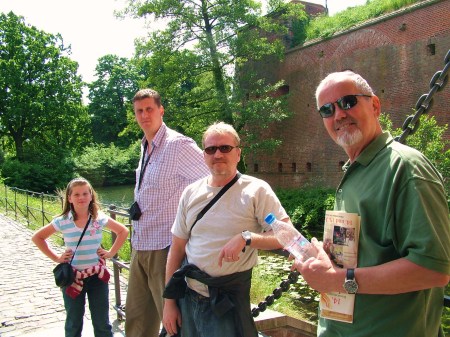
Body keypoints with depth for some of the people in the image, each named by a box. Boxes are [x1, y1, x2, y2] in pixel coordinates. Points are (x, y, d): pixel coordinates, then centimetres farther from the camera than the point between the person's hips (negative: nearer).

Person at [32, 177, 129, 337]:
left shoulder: (99, 218, -6)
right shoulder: (62, 221, -7)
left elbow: (123, 231, 8)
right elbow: (37, 237, 5)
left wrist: (111, 253, -1)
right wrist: (55, 257, -1)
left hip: (97, 276, 0)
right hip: (73, 277, 0)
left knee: (102, 324, 8)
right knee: (74, 324, 14)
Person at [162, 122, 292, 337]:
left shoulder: (256, 190, -9)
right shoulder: (191, 193, 4)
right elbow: (177, 249, 7)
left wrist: (246, 238, -25)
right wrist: (169, 302, 5)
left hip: (227, 302, -4)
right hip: (187, 296, 4)